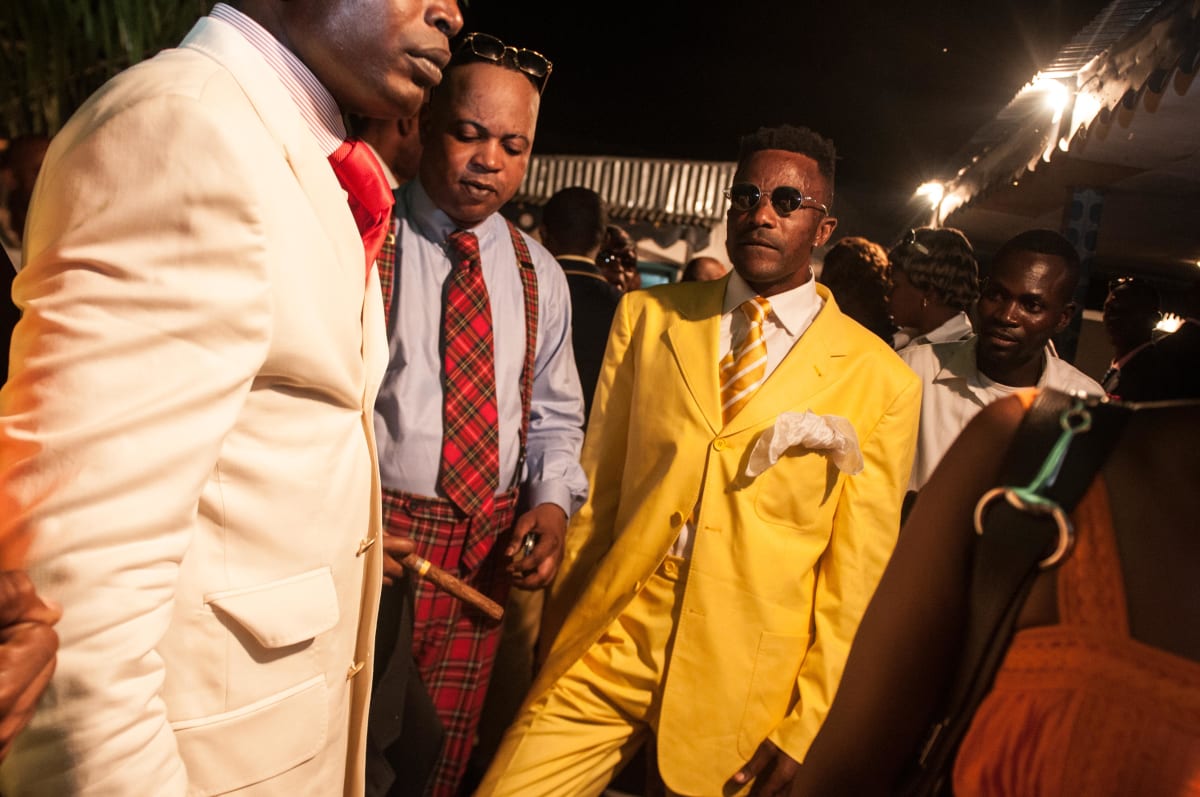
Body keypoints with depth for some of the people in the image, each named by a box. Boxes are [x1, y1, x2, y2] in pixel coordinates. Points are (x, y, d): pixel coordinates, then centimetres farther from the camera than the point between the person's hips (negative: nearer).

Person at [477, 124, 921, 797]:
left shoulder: (882, 381, -4)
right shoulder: (648, 317, 3)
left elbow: (858, 571, -2)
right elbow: (598, 483, 6)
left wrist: (808, 728, 0)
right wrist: (559, 632, 8)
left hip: (745, 687, -1)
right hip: (608, 650, 2)